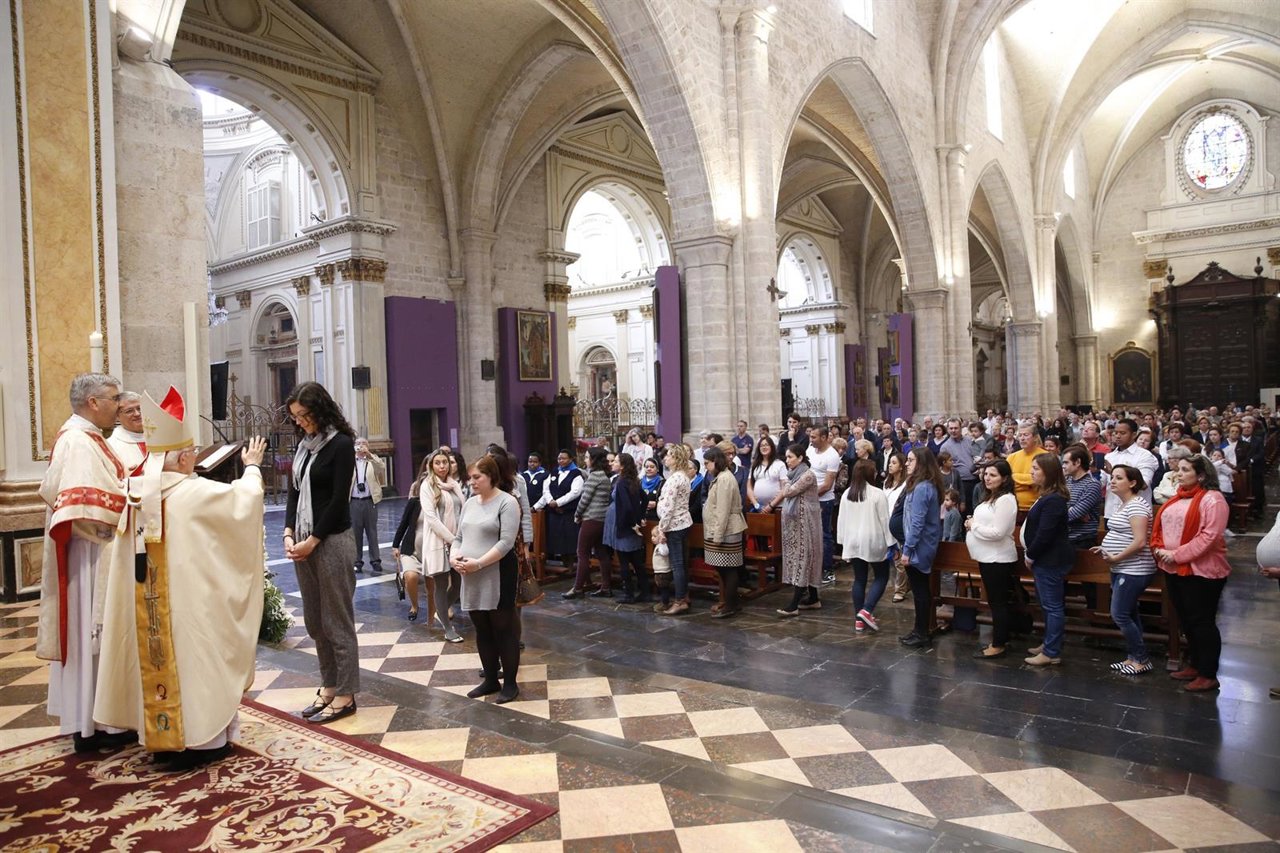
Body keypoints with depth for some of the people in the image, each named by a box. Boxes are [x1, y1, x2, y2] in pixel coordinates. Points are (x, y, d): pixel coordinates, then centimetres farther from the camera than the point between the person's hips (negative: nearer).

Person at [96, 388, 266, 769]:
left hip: (147, 603, 6)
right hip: (188, 599, -6)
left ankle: (163, 736, 25)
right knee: (191, 659, 4)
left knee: (158, 658, 14)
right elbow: (243, 497, -8)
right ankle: (200, 738, 13)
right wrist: (252, 467, 10)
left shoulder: (137, 491, 0)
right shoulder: (194, 493, -19)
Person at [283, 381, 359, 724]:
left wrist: (313, 541, -11)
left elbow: (338, 500, -12)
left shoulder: (341, 444, -9)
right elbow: (294, 491, 14)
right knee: (314, 620, 12)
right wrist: (289, 532, 1)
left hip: (332, 540, -7)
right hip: (304, 541, 7)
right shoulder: (304, 444, 12)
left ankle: (345, 695, 9)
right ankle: (329, 686, 24)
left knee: (337, 621, -1)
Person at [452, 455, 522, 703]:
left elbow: (506, 542, -18)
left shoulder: (507, 502, -10)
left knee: (504, 629, 2)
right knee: (482, 631, 14)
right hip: (472, 578, 7)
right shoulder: (469, 503, 13)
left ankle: (510, 683, 13)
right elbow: (459, 537, 17)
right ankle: (491, 679, 26)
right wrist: (454, 555, -4)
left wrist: (478, 563, -22)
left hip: (498, 575, -7)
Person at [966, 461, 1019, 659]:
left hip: (998, 559, -10)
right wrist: (973, 524, 3)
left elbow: (997, 532, -24)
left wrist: (973, 526, -12)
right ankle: (1000, 640, 26)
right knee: (995, 601, 16)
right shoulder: (991, 498, 13)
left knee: (998, 602, -1)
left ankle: (998, 646, 7)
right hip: (988, 557, 10)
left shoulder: (1005, 500, -17)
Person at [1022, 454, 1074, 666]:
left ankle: (1052, 653, 3)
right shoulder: (1046, 496, 12)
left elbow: (1044, 534, -23)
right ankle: (1049, 644, 30)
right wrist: (1030, 554, 10)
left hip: (1051, 561, -11)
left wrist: (1030, 556, -12)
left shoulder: (1053, 500, -21)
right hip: (1045, 559, 11)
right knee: (1049, 605, 19)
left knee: (1052, 606, -3)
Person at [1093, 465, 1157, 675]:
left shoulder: (1136, 505, -18)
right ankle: (1134, 657, 22)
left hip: (1133, 571, -10)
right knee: (1128, 615, 14)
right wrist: (1106, 550, 8)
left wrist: (1115, 558, -17)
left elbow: (1139, 542, -25)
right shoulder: (1124, 504, 12)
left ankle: (1142, 659, 8)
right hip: (1122, 570, 10)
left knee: (1119, 615, -5)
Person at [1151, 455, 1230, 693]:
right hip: (1173, 569, 8)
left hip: (1201, 571, -8)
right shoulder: (1177, 498, 14)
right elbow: (1161, 526, 16)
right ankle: (1195, 665, 30)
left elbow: (1209, 536, -21)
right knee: (1186, 620, 17)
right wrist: (1159, 549, -2)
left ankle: (1208, 675, 10)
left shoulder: (1212, 499, -13)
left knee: (1202, 622, 0)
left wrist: (1178, 555, -21)